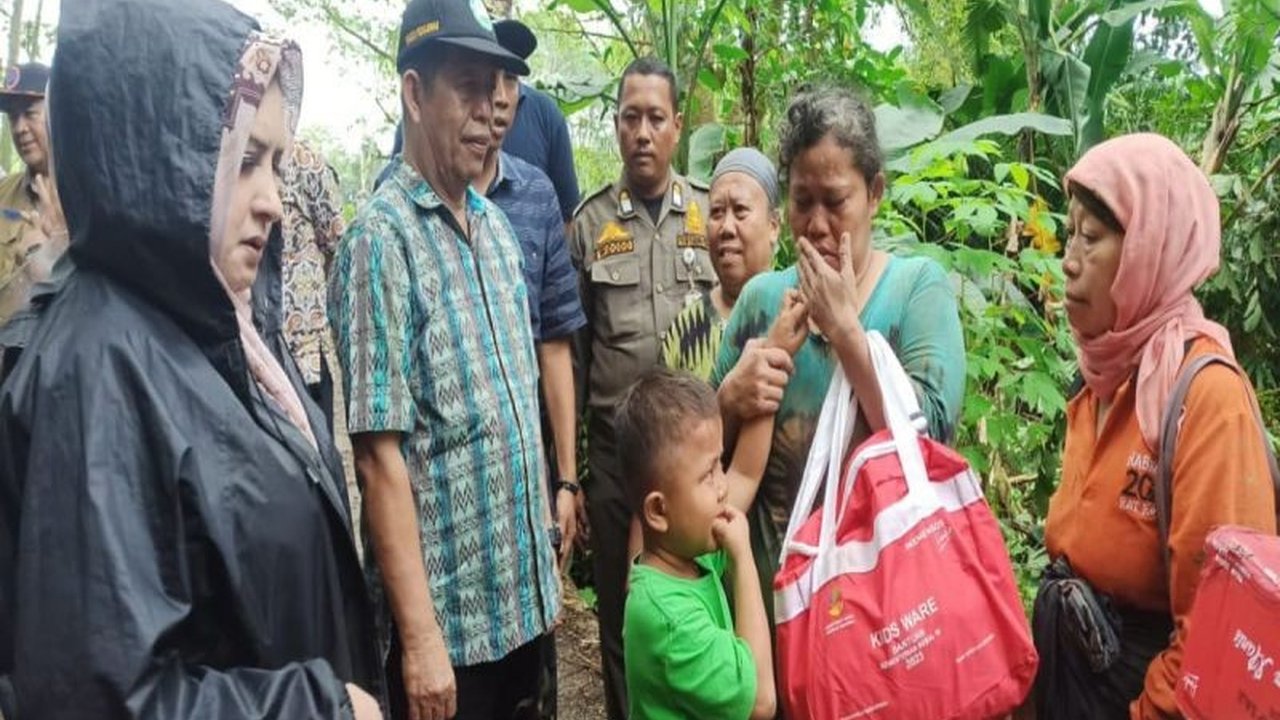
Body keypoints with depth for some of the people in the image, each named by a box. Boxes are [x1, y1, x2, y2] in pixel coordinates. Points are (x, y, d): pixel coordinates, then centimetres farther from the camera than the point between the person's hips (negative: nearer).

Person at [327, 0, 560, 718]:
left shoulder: (497, 226, 7)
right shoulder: (382, 239, -15)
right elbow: (380, 453, -19)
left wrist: (546, 548, 13)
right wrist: (419, 636, -19)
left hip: (524, 596, 7)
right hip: (447, 613, -7)